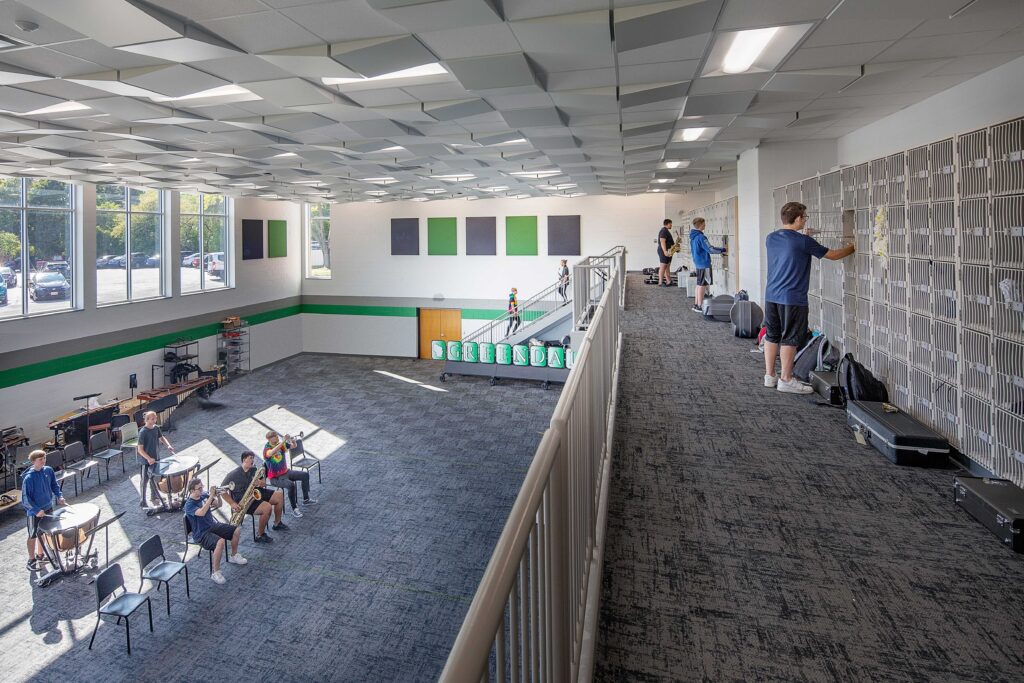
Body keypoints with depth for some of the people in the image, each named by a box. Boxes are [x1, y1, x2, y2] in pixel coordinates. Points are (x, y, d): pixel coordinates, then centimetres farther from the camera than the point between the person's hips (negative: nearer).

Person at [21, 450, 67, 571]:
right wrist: (37, 510, -25)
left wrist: (59, 496, -7)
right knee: (33, 536, 10)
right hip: (34, 512, -6)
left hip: (48, 508, 6)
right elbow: (25, 498, -20)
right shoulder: (28, 478, -24)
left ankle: (40, 555, 39)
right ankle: (31, 560, 26)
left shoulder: (48, 470, -7)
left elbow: (54, 485, 7)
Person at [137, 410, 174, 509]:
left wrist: (168, 445, -3)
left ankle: (154, 496, 38)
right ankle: (143, 502, 16)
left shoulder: (156, 428, -2)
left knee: (153, 478, 21)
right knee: (145, 480, 5)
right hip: (147, 460, -6)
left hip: (156, 458, 6)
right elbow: (140, 449, -21)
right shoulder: (143, 432, -22)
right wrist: (149, 458, -31)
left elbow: (161, 437, 14)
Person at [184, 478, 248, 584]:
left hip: (213, 525, 8)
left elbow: (218, 505, 8)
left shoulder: (204, 496, 2)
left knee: (237, 529, 2)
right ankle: (216, 573, -20)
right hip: (201, 534, -8)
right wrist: (211, 497, -37)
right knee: (220, 542, -34)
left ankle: (233, 556, 25)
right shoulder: (189, 504, -19)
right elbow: (201, 512, -38)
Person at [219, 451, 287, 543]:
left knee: (279, 495, -3)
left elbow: (263, 481, 15)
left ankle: (277, 524, 14)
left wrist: (261, 482, -11)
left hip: (256, 493, 8)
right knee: (267, 507, -29)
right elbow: (222, 490, -14)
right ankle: (260, 535, -11)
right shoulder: (233, 475, -14)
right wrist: (232, 503, -23)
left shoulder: (253, 470, 5)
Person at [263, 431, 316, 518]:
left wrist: (293, 441, -26)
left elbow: (294, 446, -2)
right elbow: (271, 453, -44)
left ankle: (306, 499, 18)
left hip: (285, 472, 8)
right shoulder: (267, 448, -20)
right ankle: (294, 509, -17)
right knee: (291, 484, -32)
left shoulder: (281, 444, -2)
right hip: (275, 478, -8)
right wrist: (283, 441, -47)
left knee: (305, 475, 4)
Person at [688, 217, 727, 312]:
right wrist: (722, 249, -8)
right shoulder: (701, 237, -19)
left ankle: (696, 304, 19)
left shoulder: (693, 237, 10)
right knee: (702, 285, -4)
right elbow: (710, 249, -20)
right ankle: (700, 306, -1)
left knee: (699, 284, 15)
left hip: (698, 264, 9)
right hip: (704, 264, -9)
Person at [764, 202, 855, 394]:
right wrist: (853, 247, 16)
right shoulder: (803, 241, -12)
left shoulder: (770, 239, 6)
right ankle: (786, 380, 7)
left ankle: (769, 376, 18)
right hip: (792, 298, -6)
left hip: (771, 296, 7)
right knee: (790, 338, 1)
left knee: (771, 335, 12)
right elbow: (833, 255, -1)